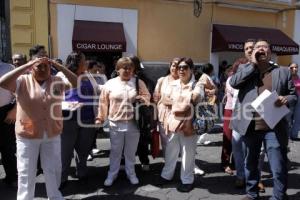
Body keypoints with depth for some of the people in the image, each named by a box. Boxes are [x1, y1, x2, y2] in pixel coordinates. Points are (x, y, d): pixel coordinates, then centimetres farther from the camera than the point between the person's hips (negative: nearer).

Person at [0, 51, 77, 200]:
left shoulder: (57, 82, -1)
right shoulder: (22, 82, -7)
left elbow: (77, 83, -10)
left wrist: (58, 66, -15)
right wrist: (27, 65, -23)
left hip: (52, 135, 2)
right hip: (27, 136, -2)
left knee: (53, 170, 18)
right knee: (26, 173, 12)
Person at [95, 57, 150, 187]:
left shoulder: (139, 83, 1)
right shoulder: (110, 84, -1)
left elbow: (147, 97, 8)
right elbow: (103, 102, 5)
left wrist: (143, 99, -15)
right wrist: (100, 117, 7)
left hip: (133, 123, 1)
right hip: (116, 123, 0)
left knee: (131, 151, 15)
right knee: (115, 151, 12)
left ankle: (131, 173, 34)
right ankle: (112, 174, 30)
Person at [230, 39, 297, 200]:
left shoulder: (283, 72, 9)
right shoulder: (246, 70, 8)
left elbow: (293, 95, 11)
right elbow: (233, 82, -11)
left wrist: (286, 100, -12)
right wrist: (253, 64, -8)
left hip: (274, 128, -1)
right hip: (251, 127, 1)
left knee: (279, 169, 2)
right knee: (250, 164, 17)